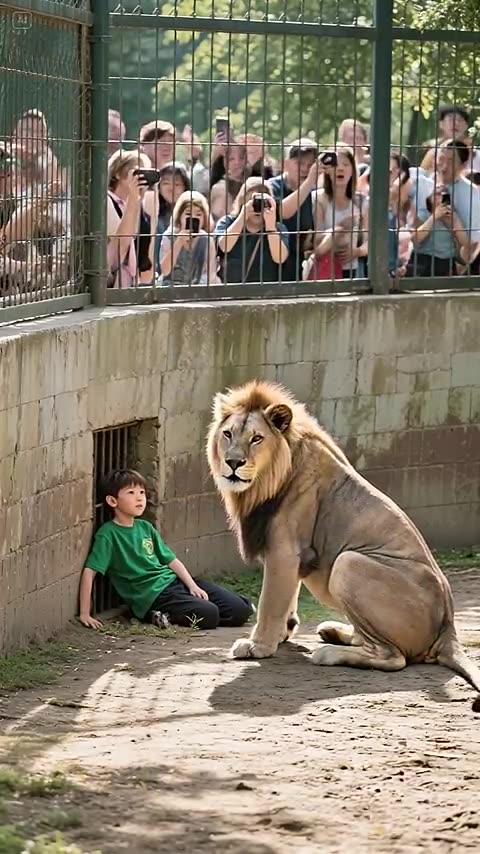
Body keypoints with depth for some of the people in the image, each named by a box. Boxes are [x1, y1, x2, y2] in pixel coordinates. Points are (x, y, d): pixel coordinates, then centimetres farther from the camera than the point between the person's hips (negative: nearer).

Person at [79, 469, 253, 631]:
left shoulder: (145, 527, 13)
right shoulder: (108, 534, -9)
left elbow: (171, 560, 16)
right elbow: (89, 572, -15)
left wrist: (193, 585, 1)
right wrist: (85, 614, -20)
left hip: (174, 580, 8)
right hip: (151, 596, -8)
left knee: (239, 611, -2)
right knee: (208, 615, -29)